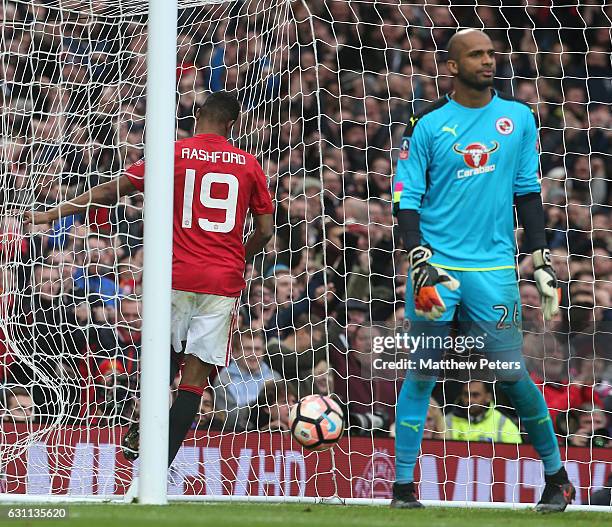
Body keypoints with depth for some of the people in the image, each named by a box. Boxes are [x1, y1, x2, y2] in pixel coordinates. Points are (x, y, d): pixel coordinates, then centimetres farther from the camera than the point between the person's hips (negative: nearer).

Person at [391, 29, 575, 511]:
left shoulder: (519, 118, 8)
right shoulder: (427, 124, 1)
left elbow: (528, 192, 14)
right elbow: (406, 197, 1)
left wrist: (542, 262, 8)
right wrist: (419, 259, -13)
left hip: (494, 268, 1)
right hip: (436, 264, -1)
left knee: (513, 376, -1)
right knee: (422, 375, -3)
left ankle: (557, 475, 15)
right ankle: (403, 485, 4)